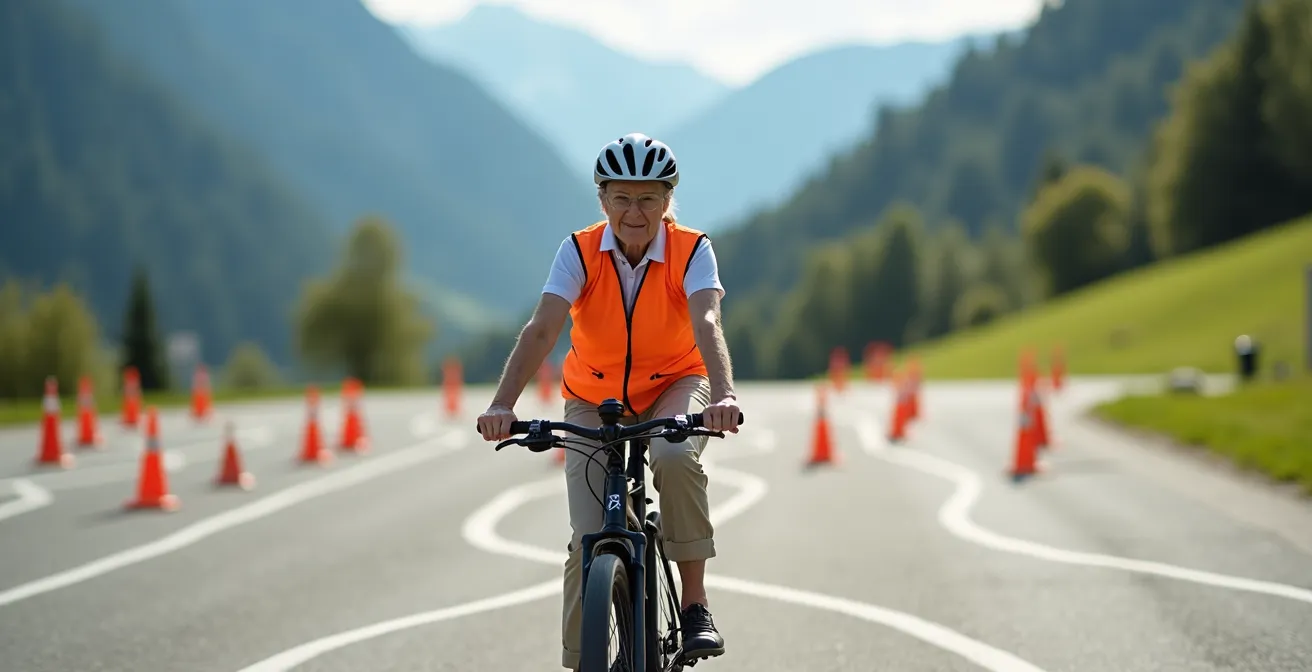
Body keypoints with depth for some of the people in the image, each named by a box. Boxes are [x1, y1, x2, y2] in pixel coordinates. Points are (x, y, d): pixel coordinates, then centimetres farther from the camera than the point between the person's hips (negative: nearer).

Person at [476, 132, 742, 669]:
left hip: (674, 387, -1)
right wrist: (502, 405, -44)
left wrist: (723, 396, -53)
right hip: (594, 401, 1)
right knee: (589, 541, -12)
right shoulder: (580, 252, -17)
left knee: (675, 457, -36)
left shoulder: (691, 251, -18)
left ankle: (695, 603, -22)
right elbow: (541, 330, -29)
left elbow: (707, 324, -35)